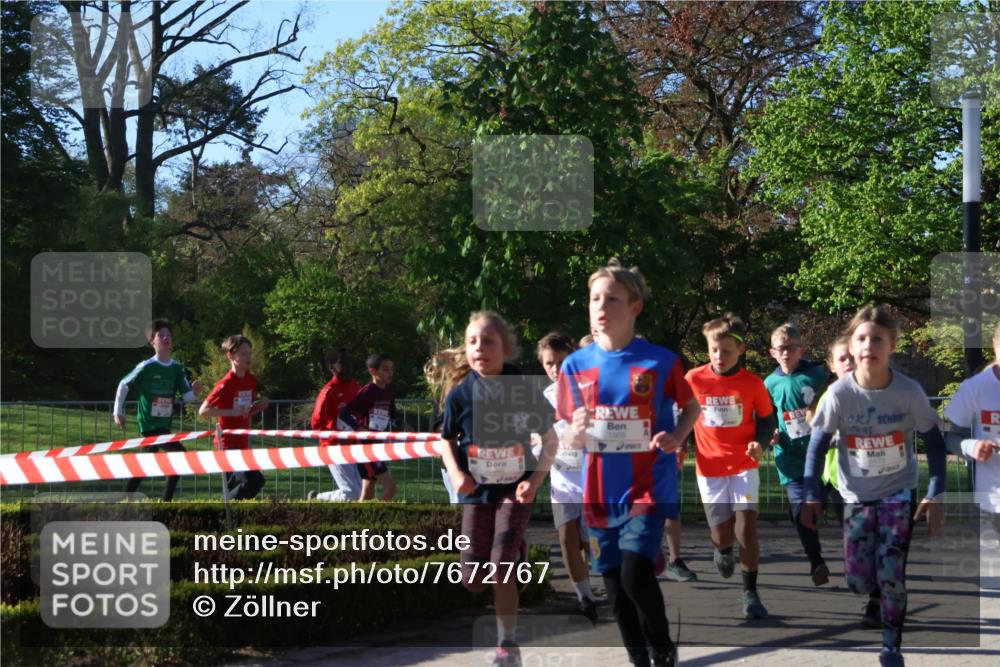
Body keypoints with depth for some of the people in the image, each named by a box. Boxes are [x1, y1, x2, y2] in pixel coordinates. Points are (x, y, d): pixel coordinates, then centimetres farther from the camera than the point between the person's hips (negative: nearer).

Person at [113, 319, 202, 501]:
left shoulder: (177, 368, 6)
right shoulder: (146, 367, -9)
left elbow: (187, 397, 3)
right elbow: (123, 385, 1)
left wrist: (194, 392, -19)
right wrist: (118, 412, 4)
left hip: (164, 424, 7)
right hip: (149, 423, -7)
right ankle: (166, 502, -16)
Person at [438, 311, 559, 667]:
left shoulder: (525, 389, -10)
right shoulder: (461, 395, -7)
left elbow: (550, 439, -1)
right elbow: (447, 440, 8)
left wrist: (535, 480, -13)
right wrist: (456, 473, -11)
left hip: (515, 489, -3)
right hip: (477, 491, 3)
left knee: (502, 570, -13)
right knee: (473, 579, 3)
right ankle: (515, 551, 36)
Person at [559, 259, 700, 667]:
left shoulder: (659, 361, -6)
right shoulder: (575, 366, 1)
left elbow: (692, 407, 9)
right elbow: (572, 440, 9)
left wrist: (677, 437, -11)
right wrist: (576, 432, -15)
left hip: (648, 488, -4)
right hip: (600, 492, 4)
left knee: (636, 576, -16)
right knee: (615, 585, 9)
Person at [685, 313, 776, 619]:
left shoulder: (753, 383, -7)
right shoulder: (694, 379, -6)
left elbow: (767, 417, 6)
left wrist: (761, 441, -12)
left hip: (744, 466, -1)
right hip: (709, 468, 1)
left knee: (747, 525, -10)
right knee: (722, 533, 0)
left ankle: (750, 592, 2)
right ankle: (723, 549, 39)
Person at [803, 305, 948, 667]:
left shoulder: (909, 391, -17)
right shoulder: (839, 393, -17)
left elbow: (934, 441, -5)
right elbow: (817, 444, -5)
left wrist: (935, 496, -8)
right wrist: (811, 496, -7)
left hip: (899, 492, -1)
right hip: (857, 496, 1)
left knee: (891, 576, -11)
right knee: (858, 582, 0)